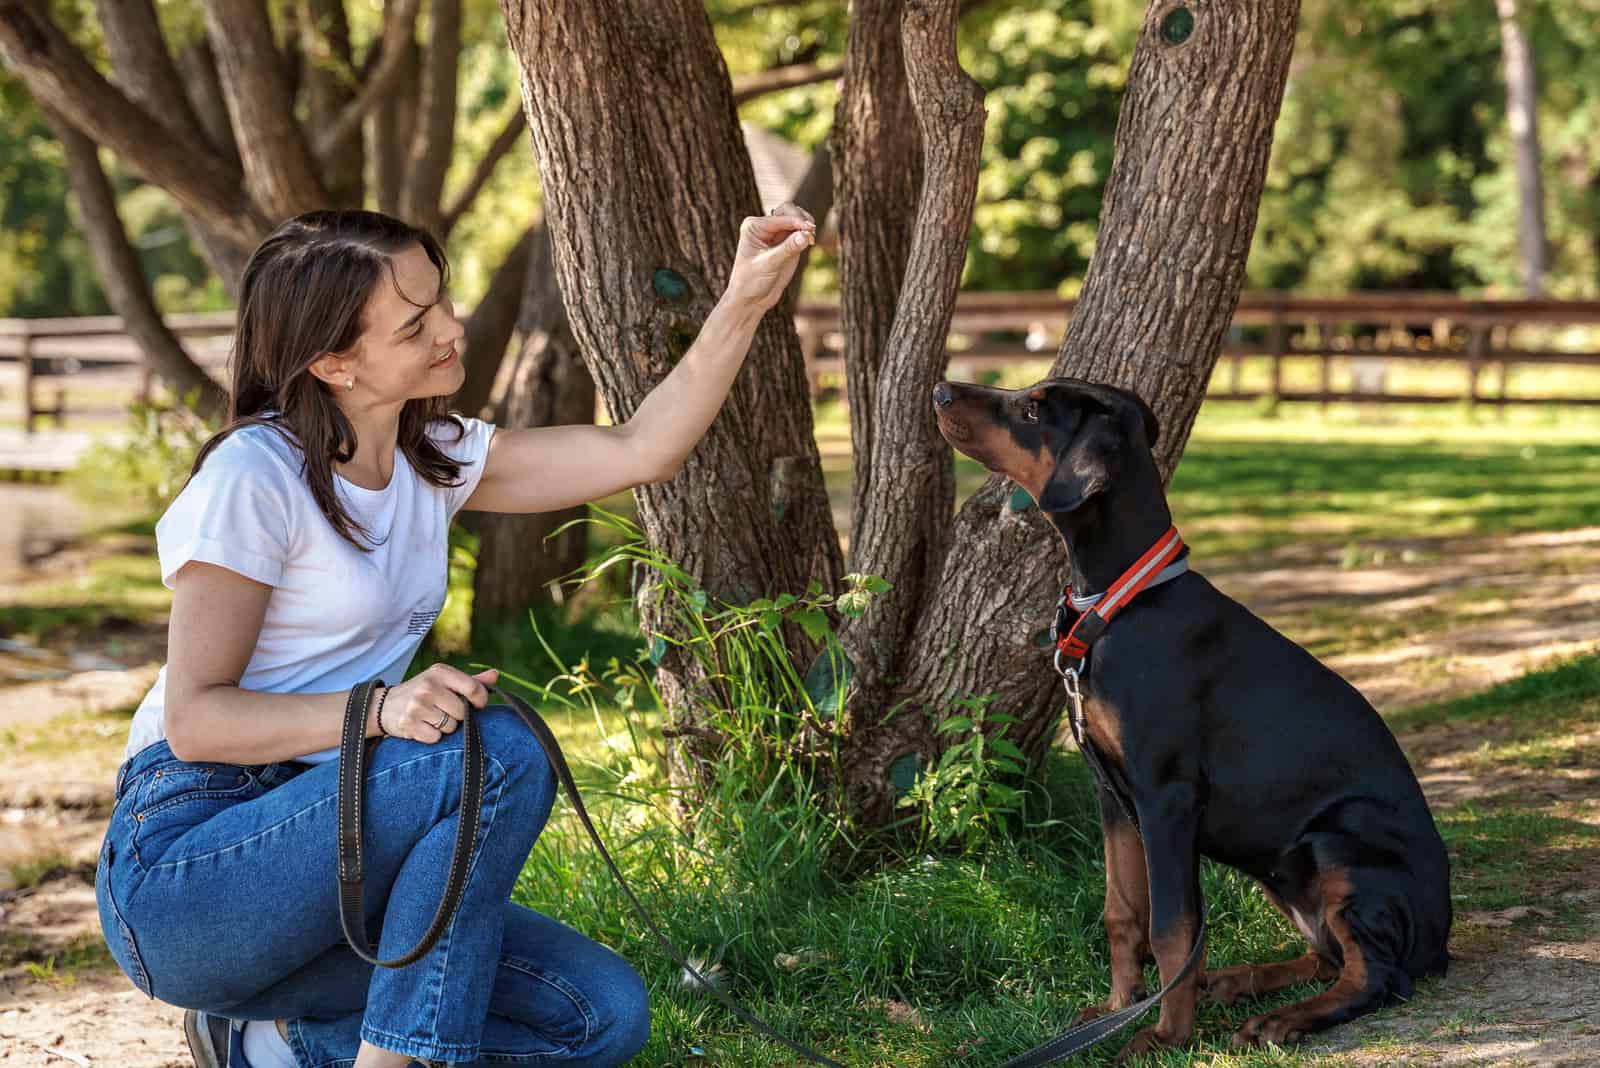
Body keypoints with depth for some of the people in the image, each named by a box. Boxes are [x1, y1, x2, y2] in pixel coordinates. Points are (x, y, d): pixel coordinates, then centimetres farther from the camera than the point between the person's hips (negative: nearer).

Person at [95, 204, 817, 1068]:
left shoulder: (431, 460, 8)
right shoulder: (252, 477, -14)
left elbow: (639, 451, 4)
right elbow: (193, 719, -17)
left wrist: (743, 303, -6)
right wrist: (378, 709, -31)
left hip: (320, 858, 8)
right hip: (180, 872, -8)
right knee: (498, 755, -29)